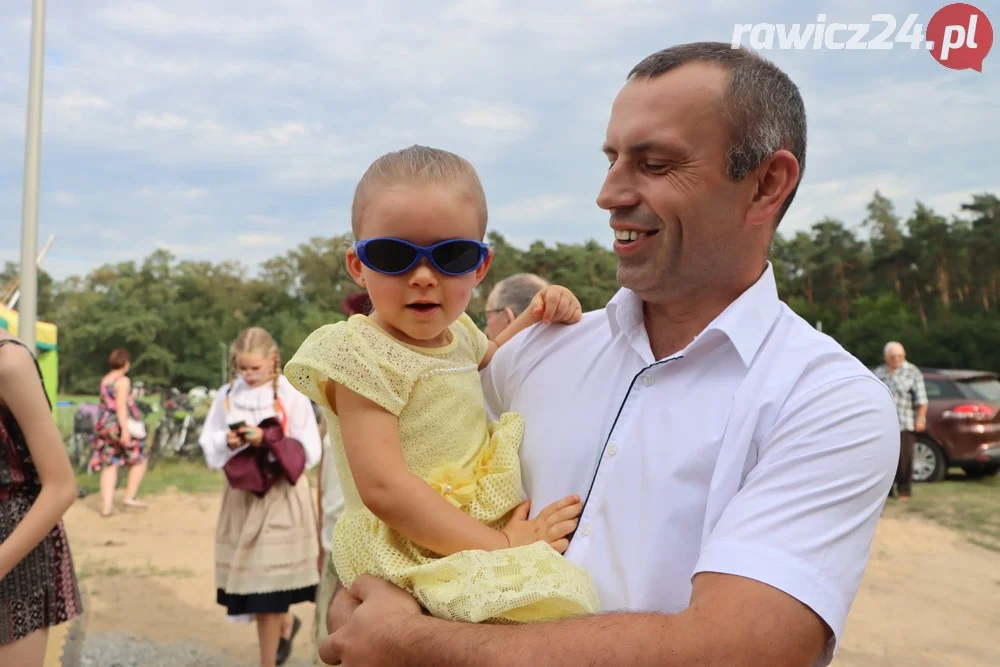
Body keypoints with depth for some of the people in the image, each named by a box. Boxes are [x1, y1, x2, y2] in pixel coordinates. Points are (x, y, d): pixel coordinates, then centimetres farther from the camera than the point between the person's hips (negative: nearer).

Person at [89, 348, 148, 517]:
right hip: (122, 425, -7)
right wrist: (125, 430, -23)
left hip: (105, 425, 7)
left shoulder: (104, 381, 11)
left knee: (109, 465, 5)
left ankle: (106, 505, 0)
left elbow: (105, 404, 17)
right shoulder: (123, 381, -12)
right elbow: (121, 406, -20)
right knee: (139, 461, 10)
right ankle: (130, 497, 5)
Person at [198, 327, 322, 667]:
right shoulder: (227, 395, 3)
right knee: (251, 579, 10)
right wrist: (228, 442, -16)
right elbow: (209, 447, 5)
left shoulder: (292, 395, -8)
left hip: (281, 497, -4)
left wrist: (267, 441, -21)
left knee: (266, 584, -1)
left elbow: (308, 451, -10)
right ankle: (286, 623, 40)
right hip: (241, 495, 4)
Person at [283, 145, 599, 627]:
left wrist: (535, 316, 11)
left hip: (488, 531, 10)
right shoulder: (362, 354, -19)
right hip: (417, 557, -10)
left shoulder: (454, 332, 7)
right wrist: (500, 545, -24)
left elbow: (488, 357, 32)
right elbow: (384, 489, -27)